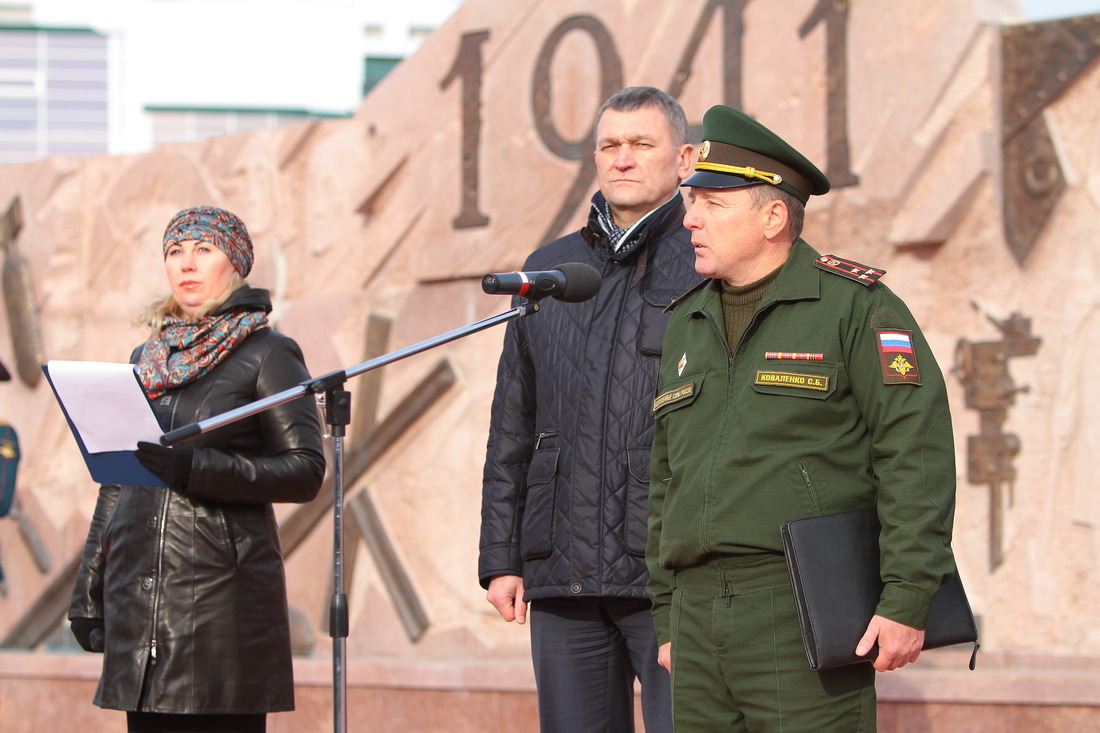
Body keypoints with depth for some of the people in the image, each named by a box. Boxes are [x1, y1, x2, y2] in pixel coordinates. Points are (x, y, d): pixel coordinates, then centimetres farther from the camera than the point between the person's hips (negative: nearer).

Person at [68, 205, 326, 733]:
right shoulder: (147, 359, 18)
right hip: (138, 592, 5)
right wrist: (88, 591, 17)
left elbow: (305, 471, -7)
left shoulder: (266, 354, 1)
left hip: (224, 589, -5)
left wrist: (198, 468, -19)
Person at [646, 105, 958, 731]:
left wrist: (907, 602, -17)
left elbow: (917, 454, -10)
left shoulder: (856, 306, -3)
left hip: (807, 621, -6)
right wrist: (667, 620, 17)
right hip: (700, 621, 6)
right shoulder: (687, 324, 18)